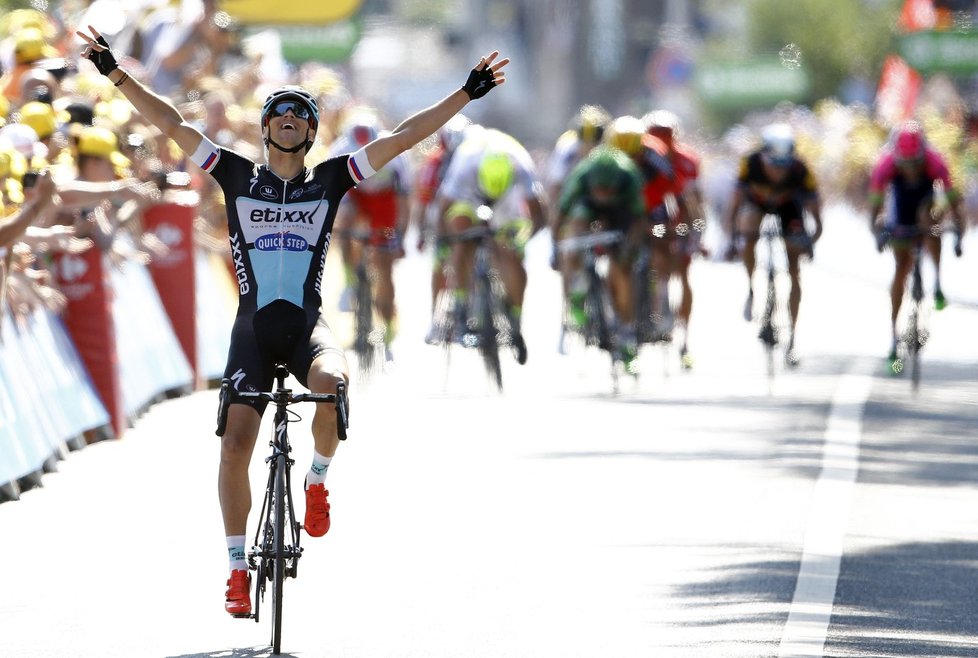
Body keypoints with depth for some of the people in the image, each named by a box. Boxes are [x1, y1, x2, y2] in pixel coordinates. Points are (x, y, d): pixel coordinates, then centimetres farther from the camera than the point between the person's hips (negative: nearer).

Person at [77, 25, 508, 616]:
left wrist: (467, 95, -1)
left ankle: (318, 478, -4)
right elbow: (172, 125, 4)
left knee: (332, 383, -34)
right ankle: (239, 569, 3)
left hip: (308, 324, -1)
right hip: (253, 327, 1)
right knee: (236, 445, -9)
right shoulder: (238, 175, 7)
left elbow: (402, 137, 3)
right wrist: (117, 74, -3)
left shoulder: (330, 179, 6)